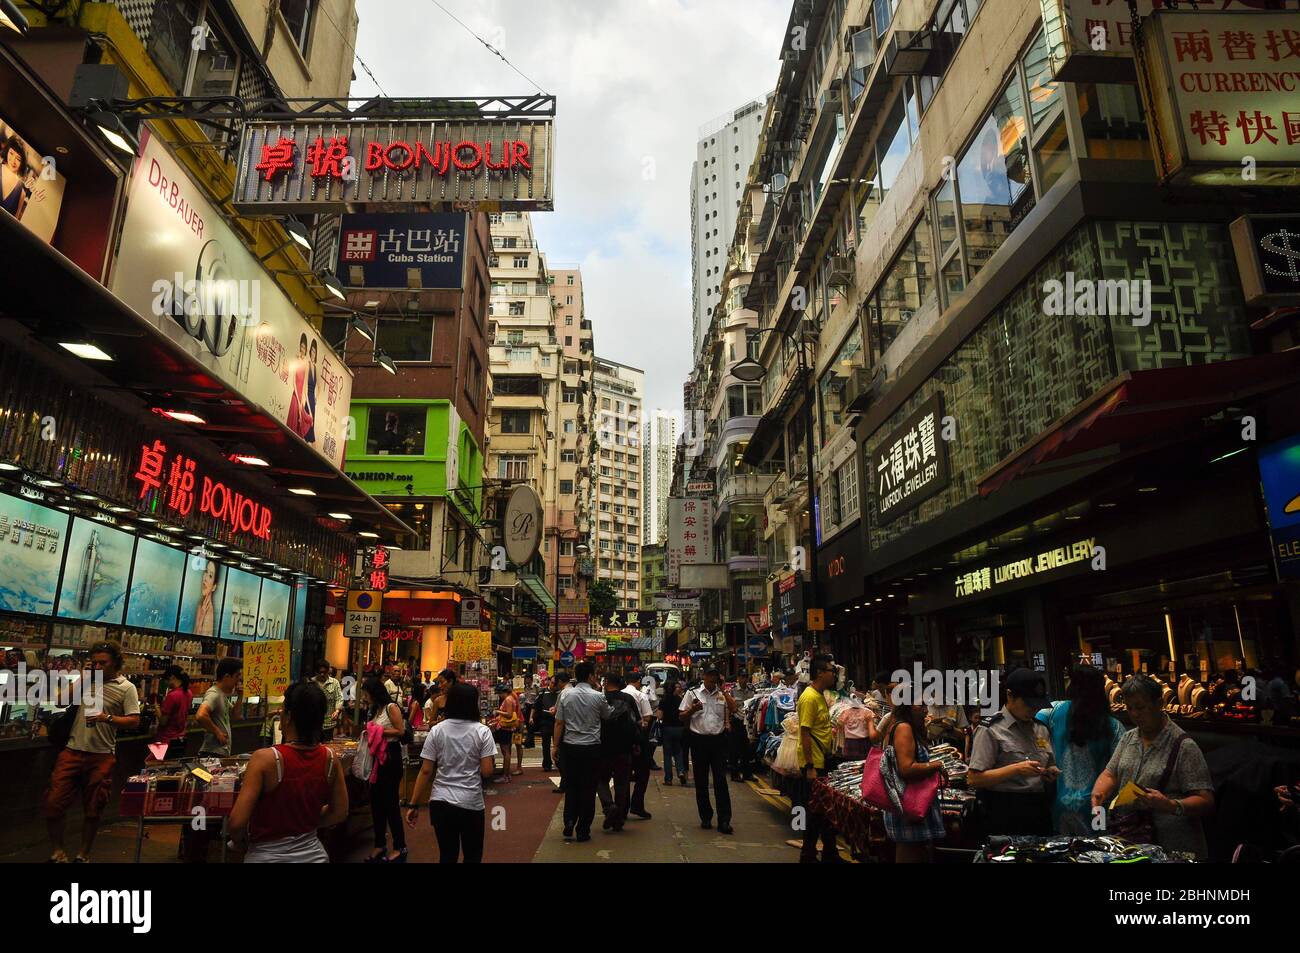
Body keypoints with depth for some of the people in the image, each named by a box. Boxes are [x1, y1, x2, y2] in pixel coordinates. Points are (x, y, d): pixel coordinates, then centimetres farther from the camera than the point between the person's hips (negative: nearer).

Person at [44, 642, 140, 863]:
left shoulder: (126, 688, -3)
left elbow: (134, 721, -7)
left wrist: (107, 718, -22)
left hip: (101, 756, -3)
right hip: (72, 751, 3)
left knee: (92, 810, 9)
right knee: (52, 803, -2)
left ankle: (83, 856, 26)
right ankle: (57, 853, 17)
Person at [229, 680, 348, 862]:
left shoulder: (265, 759, -22)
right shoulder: (330, 758, -10)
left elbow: (237, 823, -20)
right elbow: (339, 813, 0)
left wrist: (236, 838, 0)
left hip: (268, 856, -2)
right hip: (313, 854, 3)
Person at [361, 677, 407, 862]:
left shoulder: (391, 707, -11)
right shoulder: (376, 709, 14)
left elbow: (400, 731, -16)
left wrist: (378, 731, -16)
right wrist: (370, 731, 0)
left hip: (391, 756, -8)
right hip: (377, 756, 9)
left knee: (390, 801, -3)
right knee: (376, 800, 11)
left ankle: (400, 847, 9)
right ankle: (380, 844, 24)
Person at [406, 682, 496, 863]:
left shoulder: (437, 731, 0)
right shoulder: (482, 731, -6)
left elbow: (426, 771, -3)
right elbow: (487, 771, -10)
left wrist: (413, 804, 3)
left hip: (440, 802, 2)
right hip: (471, 803, -2)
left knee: (447, 856, 16)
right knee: (472, 856, 14)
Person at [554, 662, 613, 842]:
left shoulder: (566, 695, -1)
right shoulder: (598, 697, -7)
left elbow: (559, 723, 0)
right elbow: (609, 715, 9)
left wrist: (556, 746, 7)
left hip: (569, 746, 2)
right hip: (591, 747, -2)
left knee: (571, 787, 15)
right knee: (588, 789, 7)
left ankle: (569, 827, 11)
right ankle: (583, 830, 12)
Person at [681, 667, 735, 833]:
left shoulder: (723, 694, 8)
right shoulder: (692, 693, 5)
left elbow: (733, 709, -8)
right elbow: (682, 717, 6)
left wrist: (723, 689, -6)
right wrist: (692, 709, -13)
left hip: (718, 740, 0)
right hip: (699, 740, 0)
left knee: (721, 781, -3)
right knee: (701, 782, 9)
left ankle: (724, 821, 0)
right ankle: (705, 817, 22)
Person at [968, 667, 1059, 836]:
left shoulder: (1041, 729, 14)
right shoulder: (991, 730, -8)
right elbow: (974, 779, -14)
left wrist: (1051, 772, 3)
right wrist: (1016, 769, -21)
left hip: (1039, 810, 6)